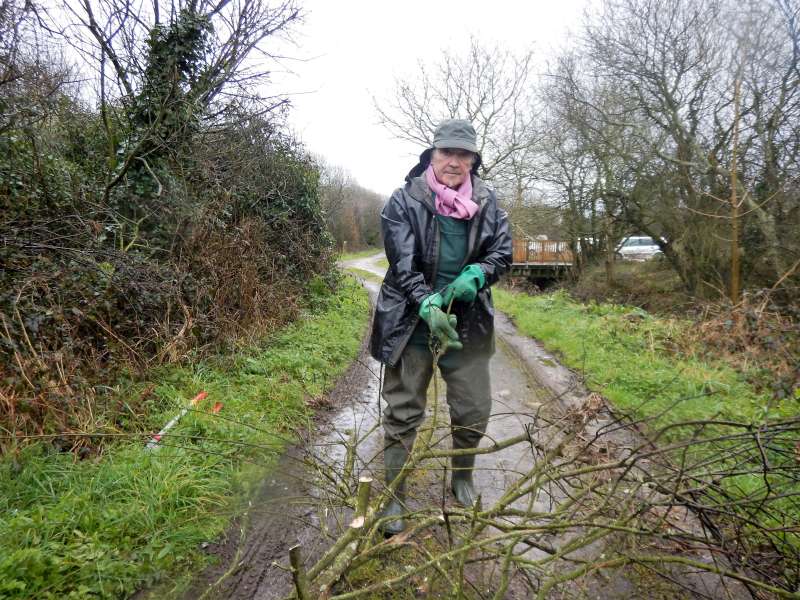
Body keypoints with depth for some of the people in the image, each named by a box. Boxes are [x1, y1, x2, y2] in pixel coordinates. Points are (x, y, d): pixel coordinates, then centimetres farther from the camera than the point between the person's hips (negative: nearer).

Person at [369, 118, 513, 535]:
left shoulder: (487, 202, 3)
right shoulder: (404, 200, -8)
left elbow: (503, 251, 5)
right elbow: (402, 262, -14)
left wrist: (476, 275, -16)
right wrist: (427, 303, -28)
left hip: (468, 322, 3)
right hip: (412, 321, -3)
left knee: (474, 409, 12)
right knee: (403, 412, 5)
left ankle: (463, 477, 39)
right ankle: (394, 496, 21)